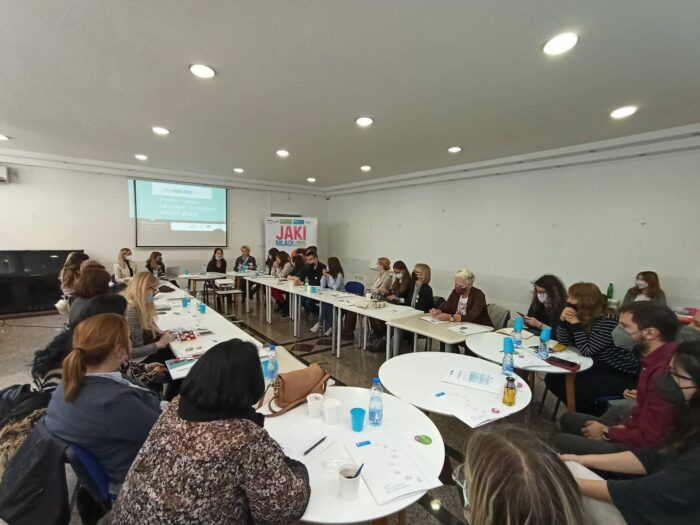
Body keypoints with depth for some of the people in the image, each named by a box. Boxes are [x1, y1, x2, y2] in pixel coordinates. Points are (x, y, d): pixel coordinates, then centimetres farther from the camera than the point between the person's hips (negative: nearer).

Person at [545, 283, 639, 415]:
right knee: (553, 379, -4)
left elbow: (587, 352, -23)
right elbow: (563, 342, 2)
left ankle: (598, 415, 6)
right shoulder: (582, 317, 1)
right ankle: (585, 412, 15)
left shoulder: (607, 321, -24)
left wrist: (576, 325, -23)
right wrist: (563, 320, -13)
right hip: (601, 367, 8)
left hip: (622, 375, -8)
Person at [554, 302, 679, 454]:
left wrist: (606, 433, -11)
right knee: (568, 419, 18)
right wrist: (623, 426, 0)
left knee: (560, 442, -17)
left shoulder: (664, 371, -30)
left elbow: (648, 438, -26)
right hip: (637, 433, 10)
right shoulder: (657, 358, 2)